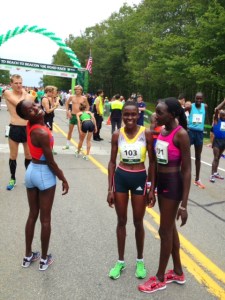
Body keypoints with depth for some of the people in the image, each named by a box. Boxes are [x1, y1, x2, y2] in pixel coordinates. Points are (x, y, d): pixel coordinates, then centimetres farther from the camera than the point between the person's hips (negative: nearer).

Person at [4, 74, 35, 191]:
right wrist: (24, 93, -5)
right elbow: (19, 104, -19)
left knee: (29, 155, 13)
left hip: (28, 128, 3)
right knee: (13, 156, 9)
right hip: (15, 129, -2)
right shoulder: (7, 93, -5)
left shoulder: (29, 96, 4)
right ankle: (13, 178, 27)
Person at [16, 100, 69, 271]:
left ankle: (28, 256, 32)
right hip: (44, 173, -8)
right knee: (45, 218, 8)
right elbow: (51, 162, -19)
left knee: (32, 215, 19)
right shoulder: (42, 133, -25)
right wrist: (64, 179, -9)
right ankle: (44, 259, 23)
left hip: (31, 171, 8)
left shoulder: (31, 126, -3)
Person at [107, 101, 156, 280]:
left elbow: (152, 162, -5)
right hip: (120, 178, 2)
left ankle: (140, 261, 35)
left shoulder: (146, 134, -10)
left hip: (140, 179, -2)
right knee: (121, 221, 14)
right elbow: (112, 162, 2)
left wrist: (152, 189, -6)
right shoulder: (117, 135, -4)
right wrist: (110, 189, -1)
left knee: (138, 222, 12)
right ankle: (121, 261, 32)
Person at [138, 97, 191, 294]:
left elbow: (186, 170, -19)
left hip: (173, 184, -8)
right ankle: (178, 272, 36)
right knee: (170, 227, 18)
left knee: (165, 230, 4)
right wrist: (152, 188, 18)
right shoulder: (162, 131, 5)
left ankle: (160, 279, 24)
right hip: (161, 182, 8)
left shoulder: (181, 134, -19)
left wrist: (184, 204, -19)